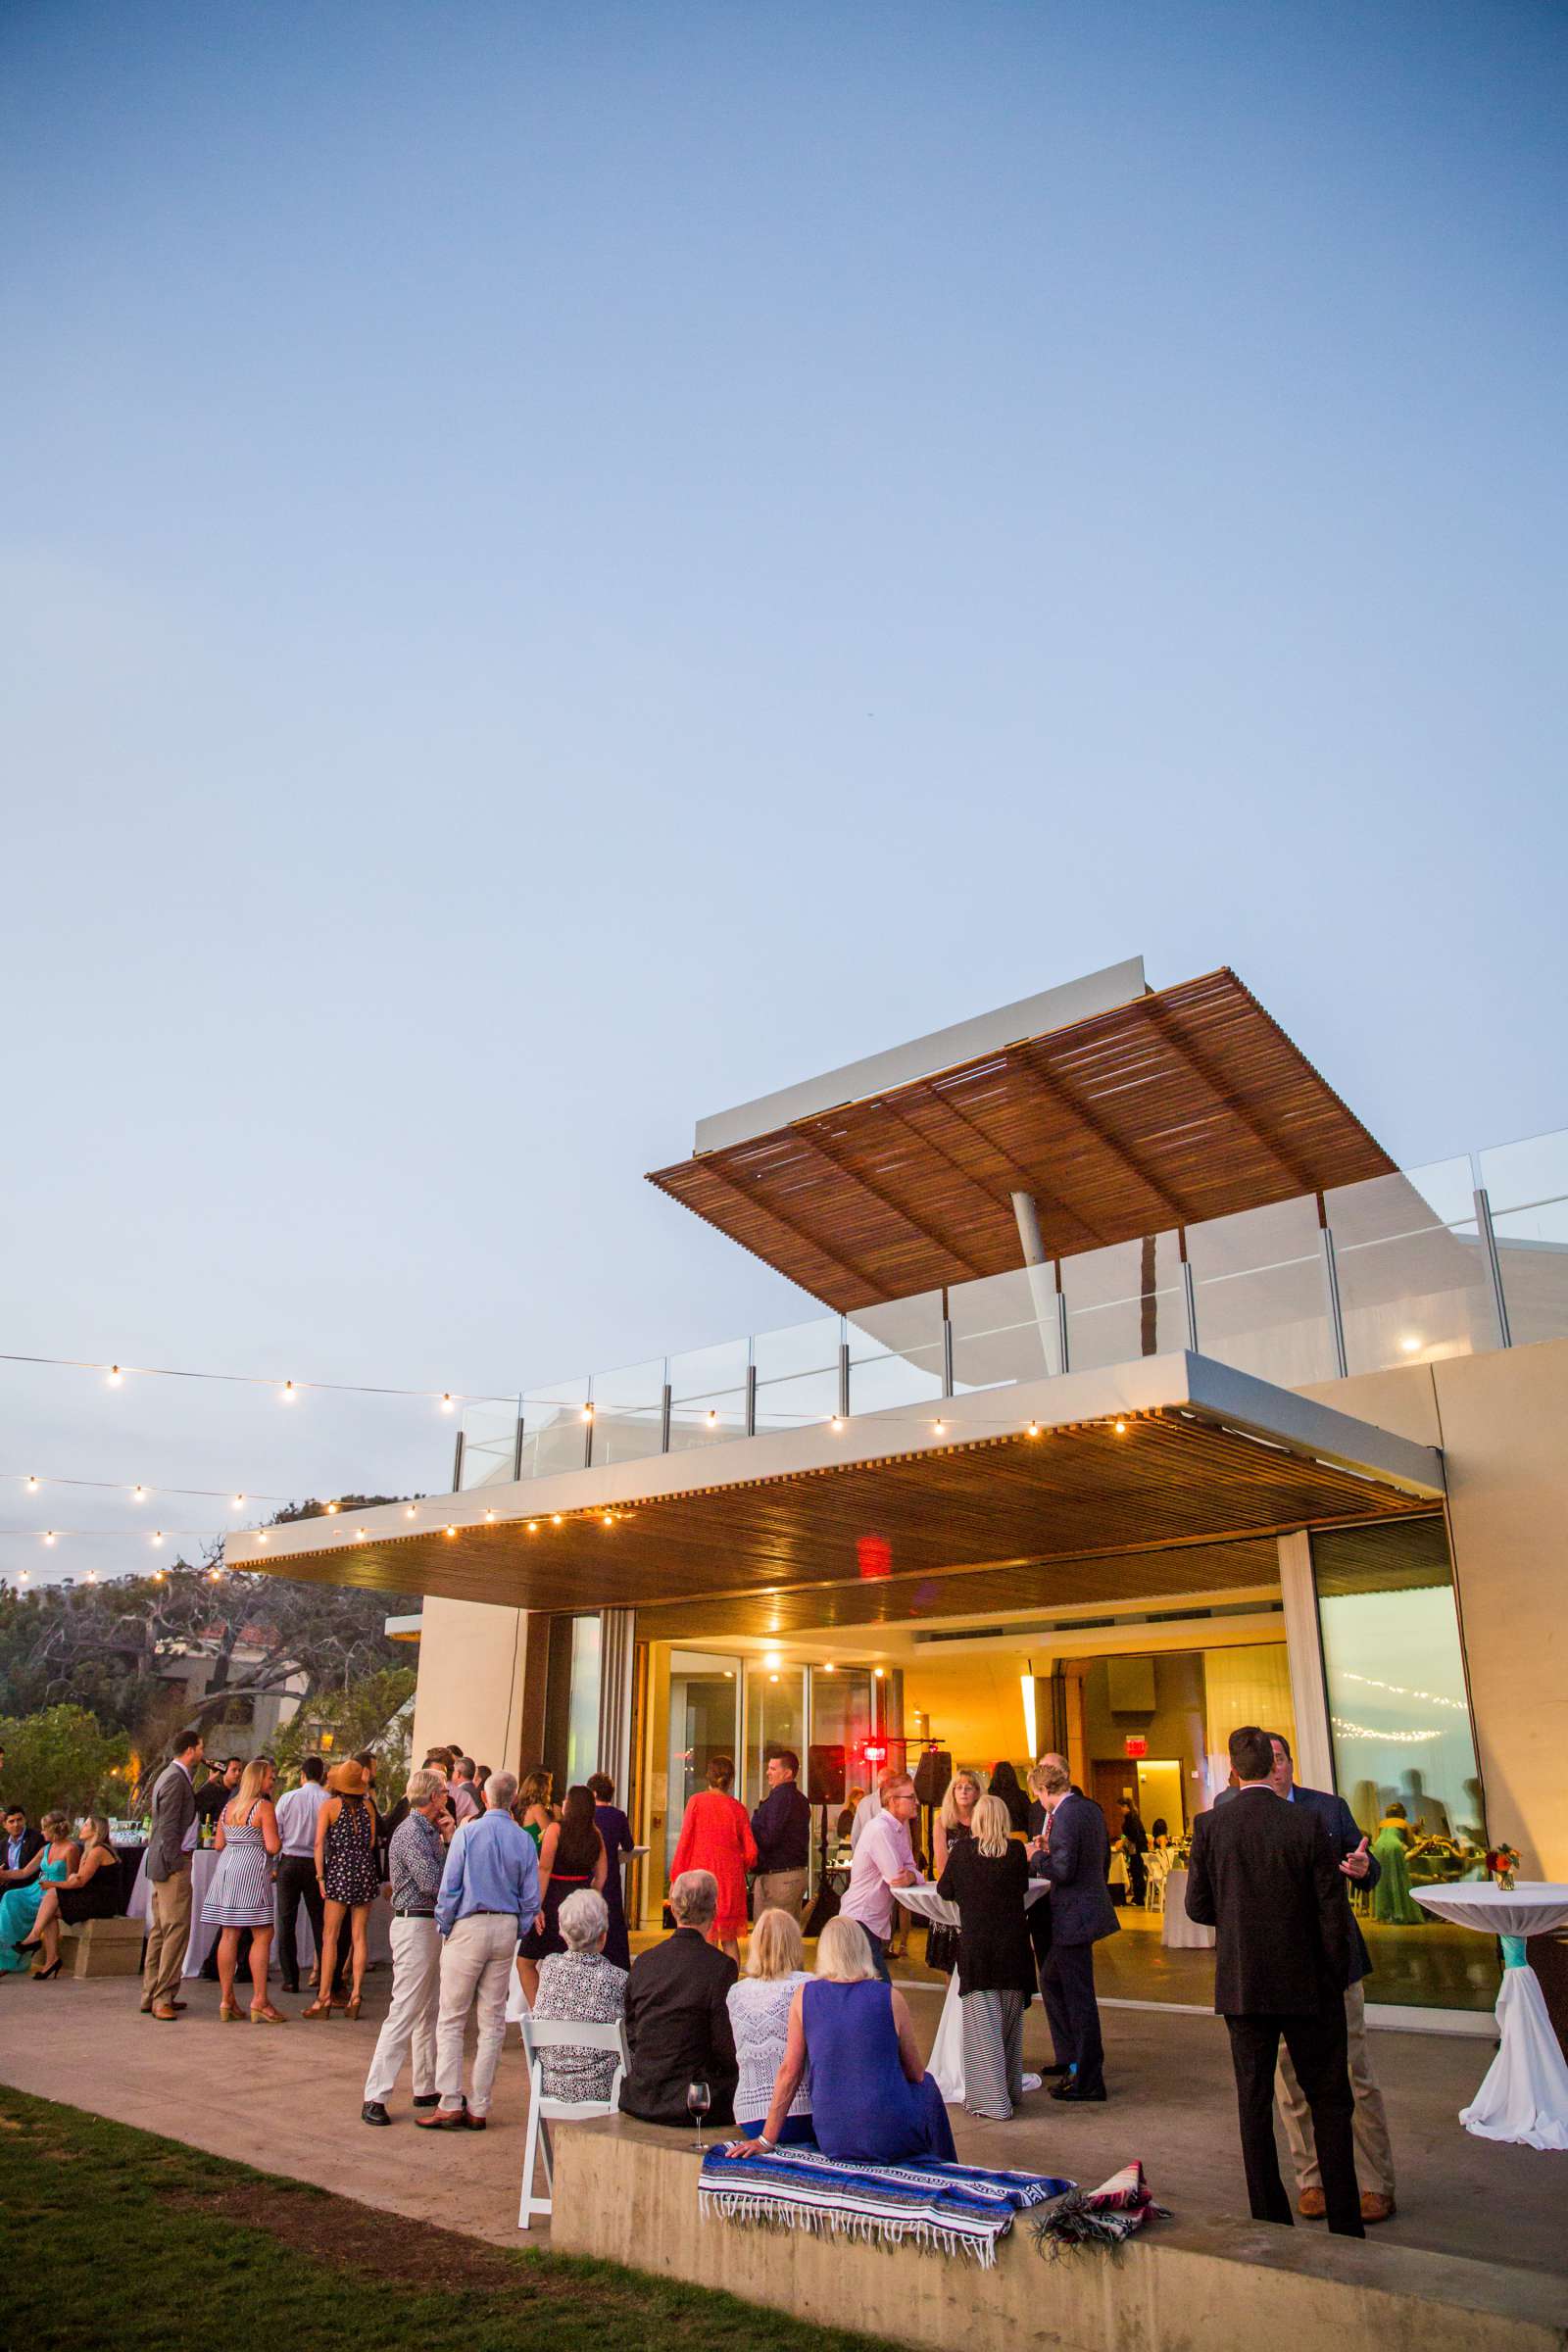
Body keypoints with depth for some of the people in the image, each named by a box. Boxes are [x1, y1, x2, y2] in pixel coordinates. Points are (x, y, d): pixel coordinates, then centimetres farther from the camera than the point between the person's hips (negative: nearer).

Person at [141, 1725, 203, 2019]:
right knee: (177, 1930, -9)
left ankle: (152, 1995, 19)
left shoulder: (172, 1776, 17)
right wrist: (176, 1865, -19)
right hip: (173, 1863, -11)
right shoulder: (175, 1779, -15)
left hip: (163, 1863, 11)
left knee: (160, 1930, 13)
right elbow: (168, 1827, -19)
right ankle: (161, 1998, -7)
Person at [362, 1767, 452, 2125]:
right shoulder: (410, 1833, -16)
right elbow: (432, 1882, -23)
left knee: (431, 2011, 15)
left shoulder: (429, 1831, 14)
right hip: (415, 1924, -10)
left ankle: (426, 2088, 24)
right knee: (405, 2012, -8)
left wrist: (449, 1838, 2)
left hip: (433, 1924, 10)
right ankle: (374, 2098, -4)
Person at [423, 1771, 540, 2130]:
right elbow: (531, 1897, 4)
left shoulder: (467, 1832, -8)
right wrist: (516, 1933, 14)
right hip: (506, 1929, 4)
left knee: (451, 2020, 4)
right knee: (493, 2022, 9)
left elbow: (449, 1887, -9)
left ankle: (450, 2105, 1)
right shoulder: (524, 1840, 1)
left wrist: (444, 1928, 3)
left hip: (469, 1926, -4)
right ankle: (478, 2108, 13)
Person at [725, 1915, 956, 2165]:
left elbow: (789, 2071, 1)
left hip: (832, 2142, 3)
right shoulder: (890, 1998, -7)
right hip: (892, 2140, -3)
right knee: (926, 2085, 31)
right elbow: (916, 2074, 5)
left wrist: (767, 2140, 11)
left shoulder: (804, 1996, -1)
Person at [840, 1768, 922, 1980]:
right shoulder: (880, 1830, -20)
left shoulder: (900, 1828, 9)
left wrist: (910, 1876, -19)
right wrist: (913, 1876, -1)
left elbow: (906, 1873, 5)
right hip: (860, 1921, -9)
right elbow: (896, 1880, -22)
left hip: (877, 1922, 9)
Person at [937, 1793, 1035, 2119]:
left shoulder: (962, 1849, -4)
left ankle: (991, 2098, -1)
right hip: (1012, 1943, 2)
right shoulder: (1017, 1850, -2)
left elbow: (944, 1891, 5)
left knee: (982, 2022, 2)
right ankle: (1010, 2090, 28)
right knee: (1010, 2019, 17)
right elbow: (1023, 1887, 13)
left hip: (975, 1942, -2)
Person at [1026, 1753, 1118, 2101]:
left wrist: (1037, 1857, -8)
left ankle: (1088, 2080, 10)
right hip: (1090, 1903, 10)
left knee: (1079, 1997, 0)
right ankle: (1070, 2057, 33)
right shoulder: (1091, 1808, 8)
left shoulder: (1066, 1815, -21)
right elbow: (1103, 1860, 17)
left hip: (1075, 1915, -10)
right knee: (1051, 1981, 23)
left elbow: (1064, 1871, -24)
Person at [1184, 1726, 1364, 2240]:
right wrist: (1336, 1981, 4)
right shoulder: (1307, 1823, -13)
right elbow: (1332, 1911, -9)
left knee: (1253, 2101, 11)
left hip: (1241, 1985, 1)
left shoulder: (1209, 1825, -8)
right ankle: (1345, 2226, 16)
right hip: (1306, 1984, -1)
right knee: (1329, 2101, 13)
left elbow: (1197, 1906, -2)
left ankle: (1270, 2222, 18)